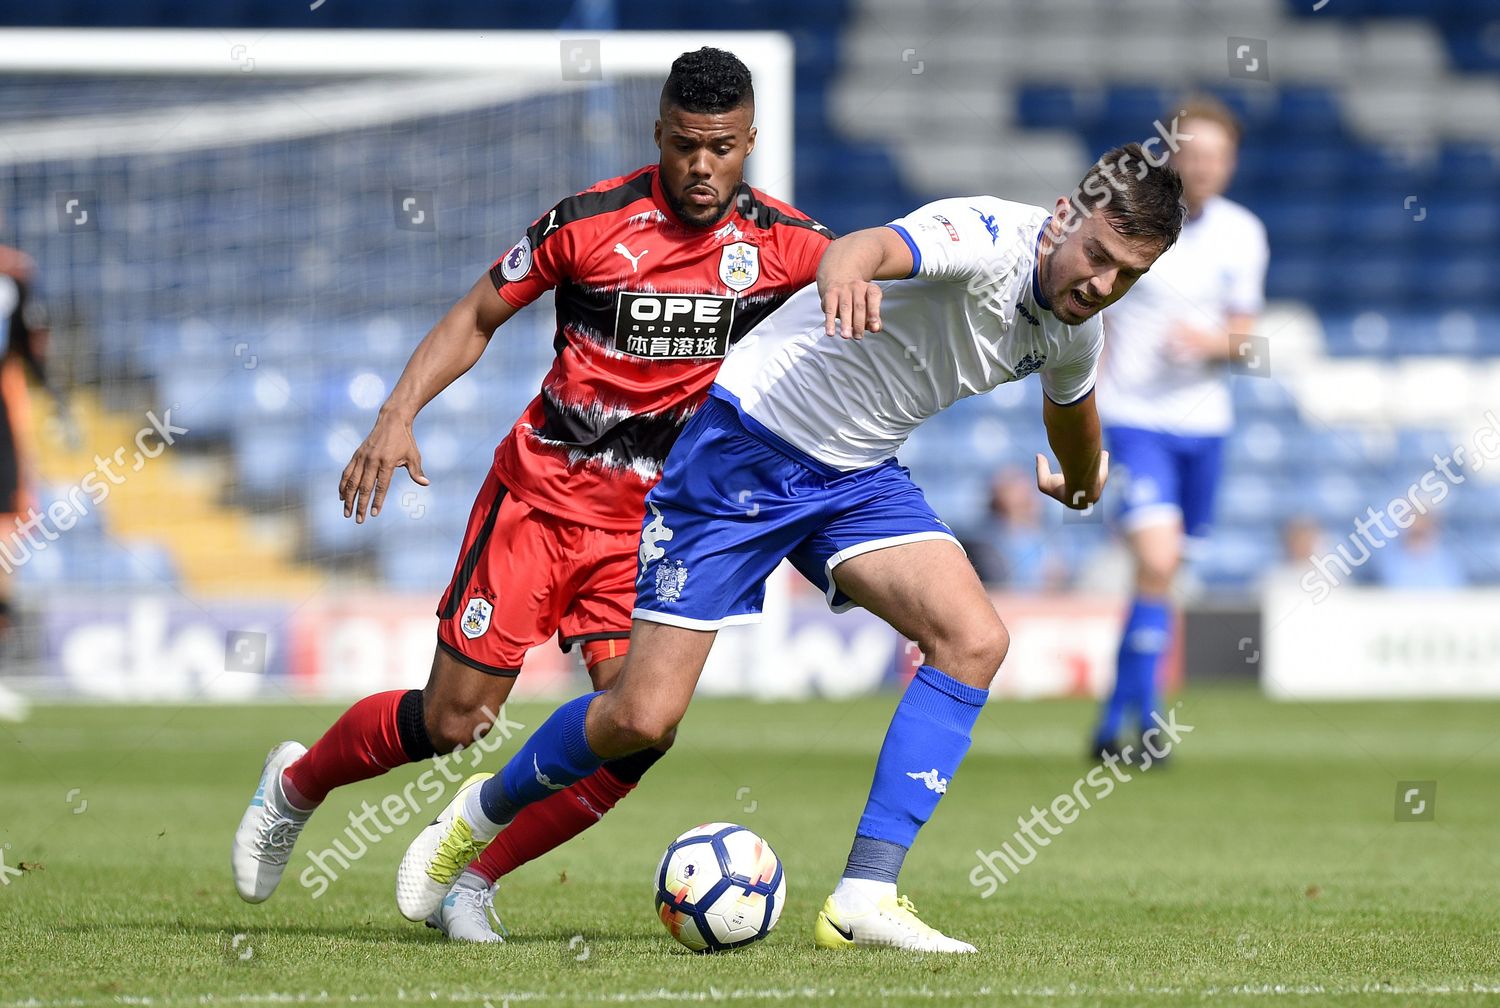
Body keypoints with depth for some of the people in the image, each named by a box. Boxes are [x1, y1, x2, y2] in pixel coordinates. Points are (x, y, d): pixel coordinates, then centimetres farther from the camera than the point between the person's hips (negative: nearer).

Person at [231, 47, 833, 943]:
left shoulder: (780, 242, -3)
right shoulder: (589, 221, -9)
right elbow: (478, 316, 0)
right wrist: (399, 415, -11)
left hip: (656, 517, 2)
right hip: (543, 492, -2)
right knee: (448, 724, -3)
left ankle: (474, 881, 2)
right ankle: (297, 785, 27)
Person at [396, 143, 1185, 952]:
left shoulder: (1075, 325, 1)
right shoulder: (992, 238, -25)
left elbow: (1069, 401, 27)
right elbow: (873, 247, -49)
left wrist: (1079, 483, 47)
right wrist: (846, 270, -73)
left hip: (858, 475, 7)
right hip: (746, 449, -7)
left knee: (973, 640, -18)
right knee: (642, 717, -6)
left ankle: (864, 898, -16)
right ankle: (483, 814, 24)